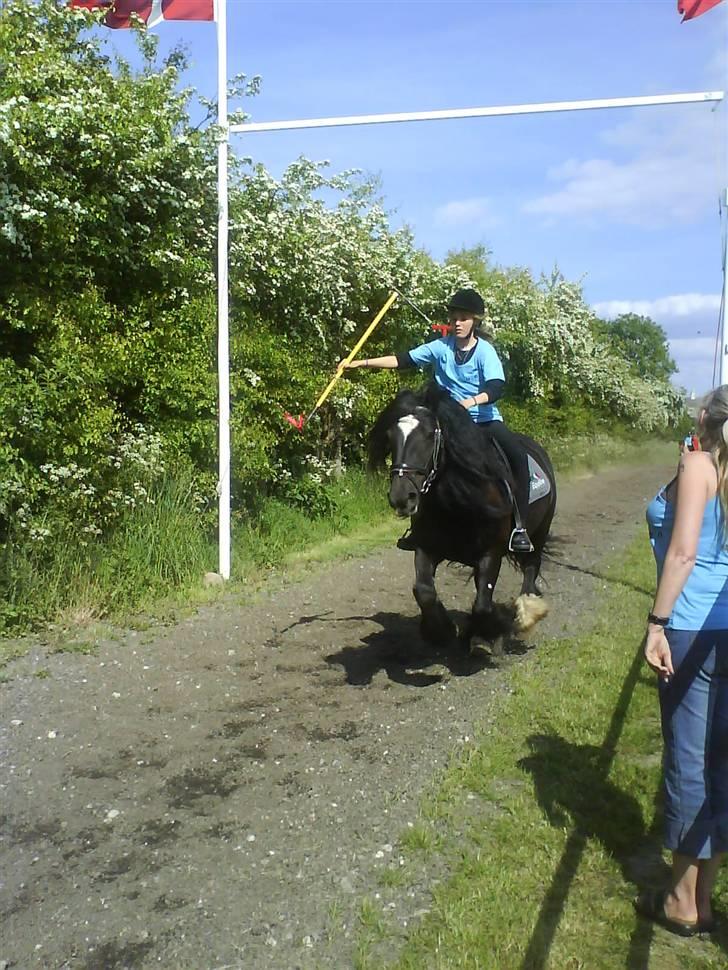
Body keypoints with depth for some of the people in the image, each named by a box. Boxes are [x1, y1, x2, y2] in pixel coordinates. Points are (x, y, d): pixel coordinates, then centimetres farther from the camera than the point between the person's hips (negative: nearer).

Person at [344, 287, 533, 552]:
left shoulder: (485, 351, -11)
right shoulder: (441, 347, -1)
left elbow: (496, 388, -24)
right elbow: (403, 360, 0)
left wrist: (473, 400, -44)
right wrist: (361, 363, -4)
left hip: (485, 419, -3)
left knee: (518, 455, -26)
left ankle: (520, 527, -21)